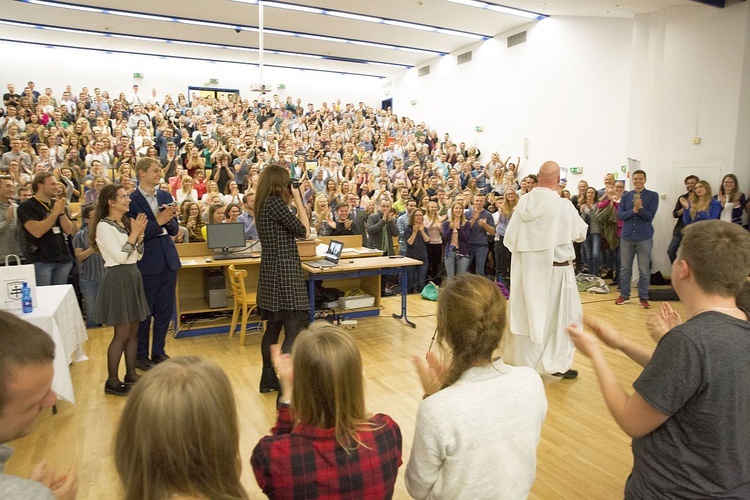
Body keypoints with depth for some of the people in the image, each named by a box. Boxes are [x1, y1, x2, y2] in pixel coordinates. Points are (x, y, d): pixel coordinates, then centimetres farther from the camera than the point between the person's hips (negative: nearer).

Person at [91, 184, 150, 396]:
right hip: (118, 278, -8)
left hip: (133, 276, 8)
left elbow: (138, 255, 12)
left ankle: (131, 375, 22)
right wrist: (134, 233, -12)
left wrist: (139, 234, -1)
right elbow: (120, 256, -18)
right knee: (122, 333, -3)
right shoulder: (104, 226, -12)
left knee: (133, 331, 12)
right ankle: (112, 382, 8)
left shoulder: (126, 223, 12)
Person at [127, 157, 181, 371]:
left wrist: (169, 219, -12)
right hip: (146, 262, -5)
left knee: (165, 310, 13)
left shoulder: (166, 196, 7)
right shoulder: (131, 200, -10)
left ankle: (158, 352, 28)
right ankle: (140, 355, 24)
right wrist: (159, 221, -22)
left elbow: (174, 230, 8)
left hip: (168, 260, 6)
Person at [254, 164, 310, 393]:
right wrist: (298, 200, -2)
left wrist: (290, 202, 14)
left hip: (270, 271, 10)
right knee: (293, 330, -7)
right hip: (284, 271, -10)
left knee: (273, 328, 15)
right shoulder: (275, 202, -13)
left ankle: (268, 379, 24)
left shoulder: (263, 204, 13)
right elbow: (303, 230, -11)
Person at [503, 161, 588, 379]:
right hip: (555, 270, -4)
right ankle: (557, 364, 20)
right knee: (559, 316, 11)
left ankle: (525, 362, 26)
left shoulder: (523, 202, -5)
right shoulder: (563, 205, -17)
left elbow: (509, 239, -1)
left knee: (528, 313, 15)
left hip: (526, 269, 5)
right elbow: (581, 233, 0)